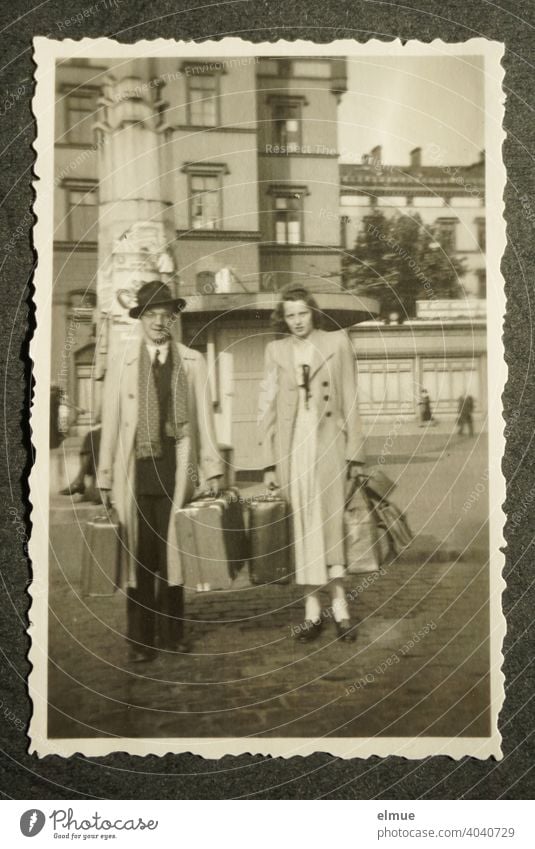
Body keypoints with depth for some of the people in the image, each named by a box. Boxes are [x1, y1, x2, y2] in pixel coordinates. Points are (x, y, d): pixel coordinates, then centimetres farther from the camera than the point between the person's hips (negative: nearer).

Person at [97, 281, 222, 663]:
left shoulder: (192, 362, 8)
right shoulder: (122, 363, 7)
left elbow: (204, 416, 6)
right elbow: (111, 421, 5)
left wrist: (212, 467, 2)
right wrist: (105, 476, 1)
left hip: (177, 469, 1)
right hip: (136, 469, 0)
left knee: (173, 551, 5)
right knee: (139, 553, 2)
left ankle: (172, 632, 18)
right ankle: (141, 639, 12)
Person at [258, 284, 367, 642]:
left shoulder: (337, 342, 5)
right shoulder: (276, 351, 10)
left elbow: (350, 401, 4)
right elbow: (267, 408, 8)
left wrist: (355, 452, -1)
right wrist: (269, 462, 4)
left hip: (328, 444, -2)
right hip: (292, 448, 2)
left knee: (330, 522, -5)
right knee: (303, 527, 3)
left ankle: (338, 605, 3)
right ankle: (313, 609, 10)